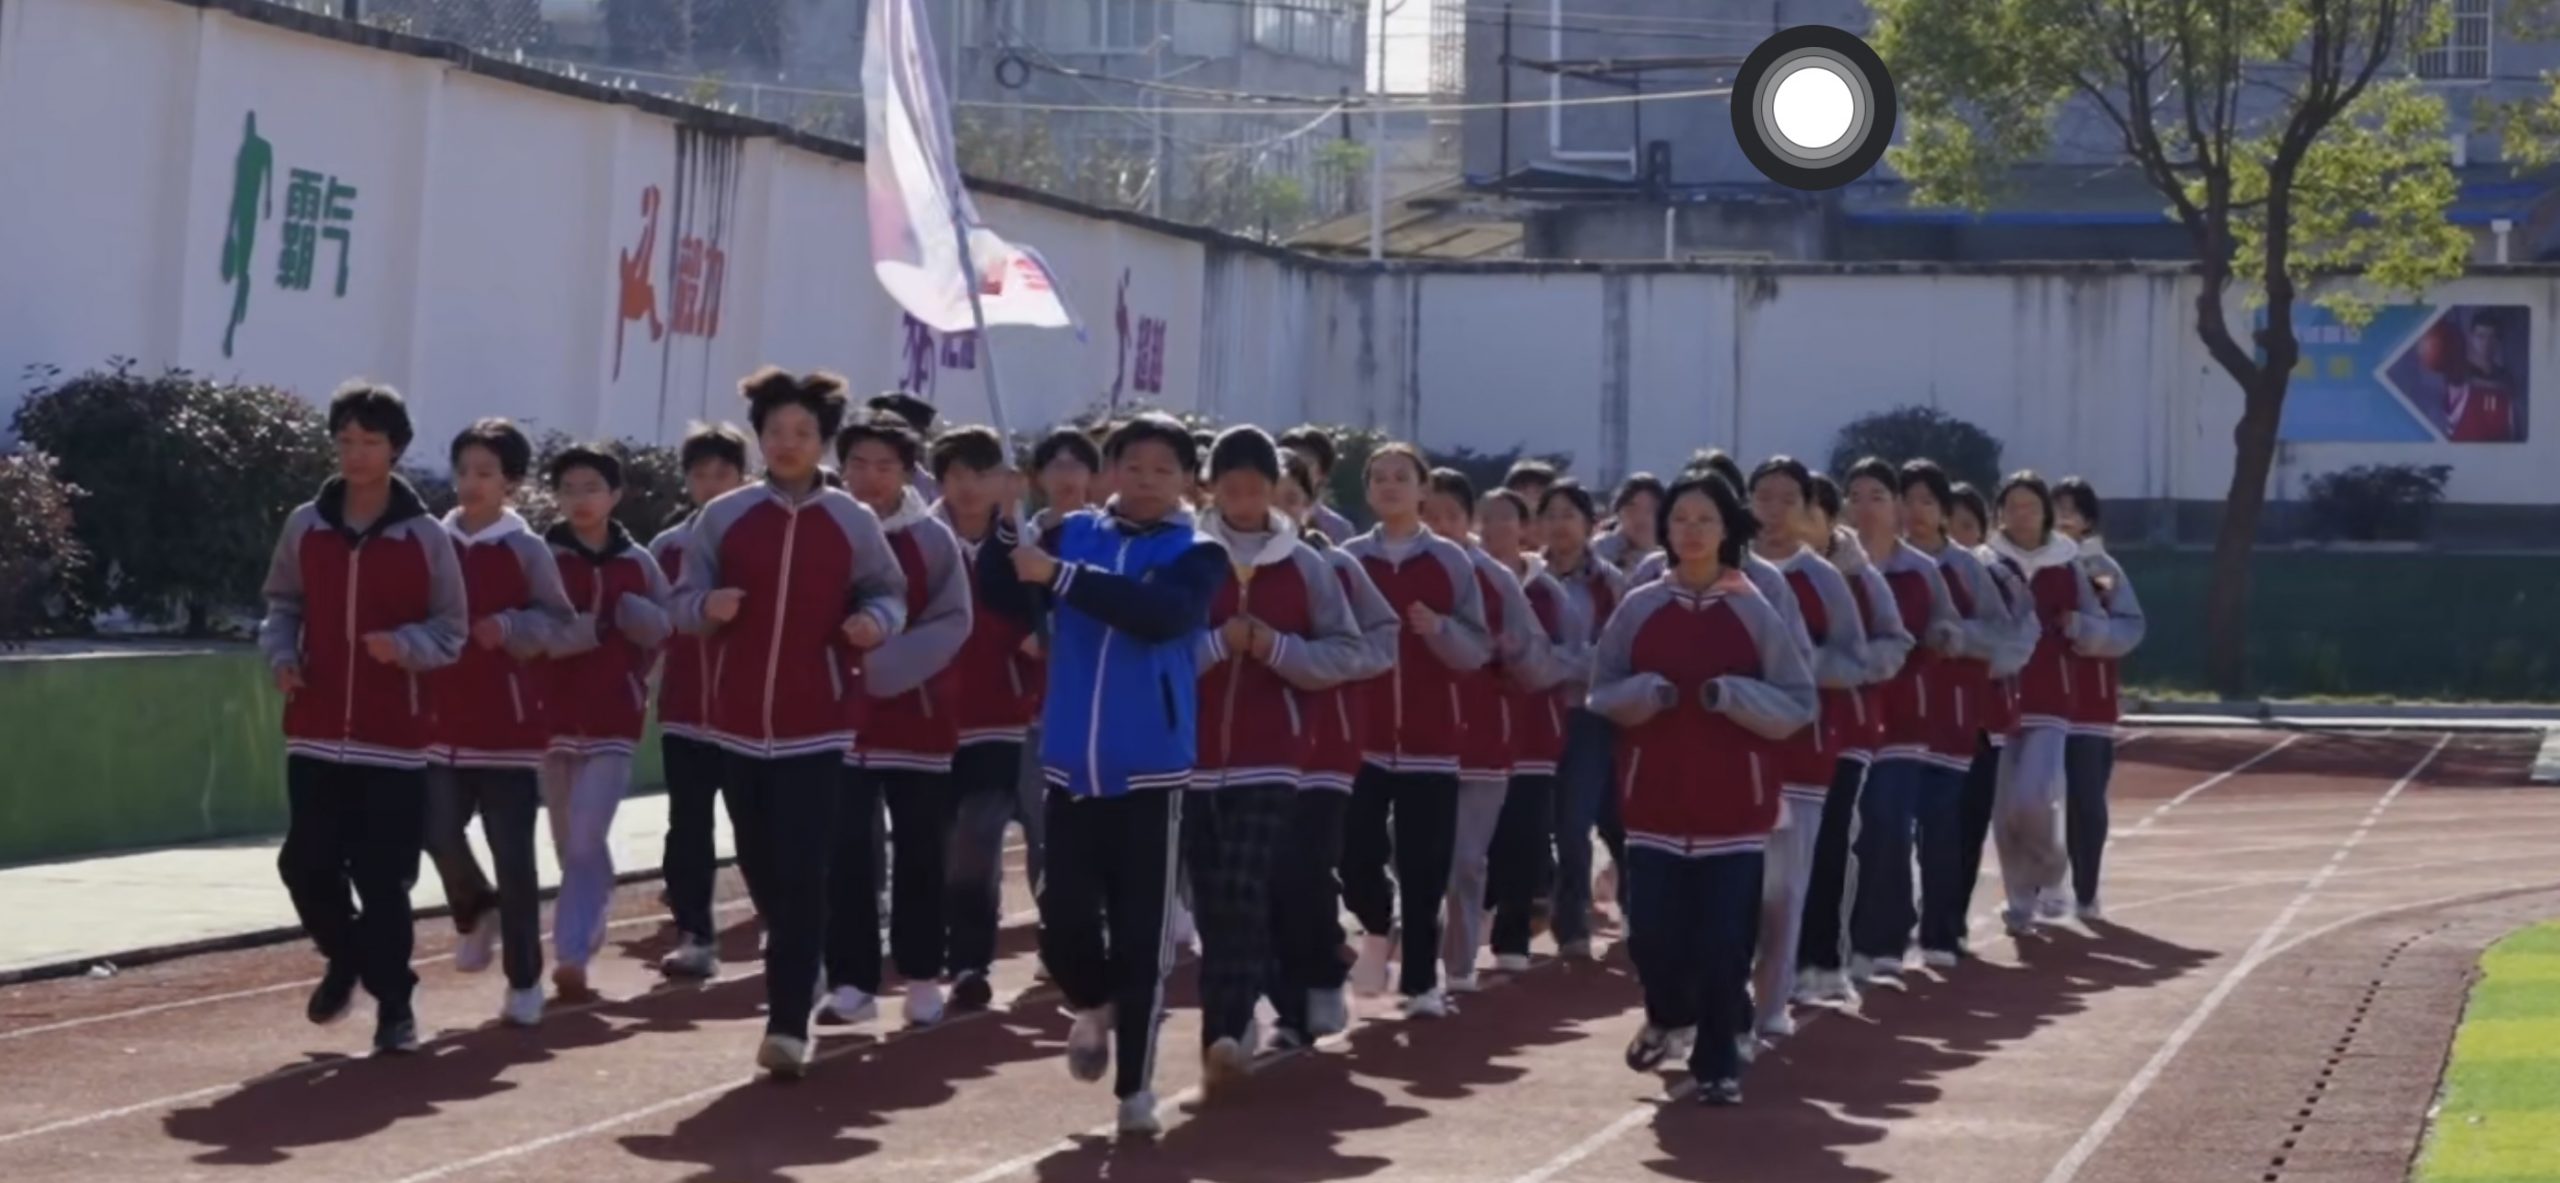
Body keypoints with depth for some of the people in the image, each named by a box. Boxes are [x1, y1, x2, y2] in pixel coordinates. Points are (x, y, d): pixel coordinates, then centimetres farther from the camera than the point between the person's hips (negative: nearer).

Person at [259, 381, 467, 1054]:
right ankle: (346, 956, 32)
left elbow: (451, 631, 1)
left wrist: (405, 645, -19)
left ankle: (393, 1002, 12)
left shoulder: (424, 537, -3)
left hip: (393, 737, -3)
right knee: (305, 864, 3)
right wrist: (281, 655, -4)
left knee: (383, 877, -3)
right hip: (316, 732, 3)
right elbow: (283, 606, 15)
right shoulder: (305, 526, 4)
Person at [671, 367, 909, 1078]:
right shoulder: (722, 517, 2)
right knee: (760, 867, 12)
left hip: (815, 726, -3)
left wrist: (876, 621, -16)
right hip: (738, 721, 3)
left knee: (801, 876, -10)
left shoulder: (853, 522, 0)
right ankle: (794, 976, 36)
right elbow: (685, 601, 5)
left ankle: (788, 1023, -11)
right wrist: (706, 607, -17)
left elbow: (889, 593, 7)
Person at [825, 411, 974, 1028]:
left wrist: (890, 663, -17)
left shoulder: (933, 538, 0)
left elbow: (953, 621, -5)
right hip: (843, 712, 1)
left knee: (920, 852, 4)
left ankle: (923, 977, 14)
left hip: (918, 713, 0)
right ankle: (852, 978, 2)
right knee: (847, 851, -3)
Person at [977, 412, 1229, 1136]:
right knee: (1063, 922, 2)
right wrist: (1003, 528, -21)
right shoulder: (1072, 534, 6)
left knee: (1142, 935, 0)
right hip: (1070, 766, 2)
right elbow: (1008, 596, -4)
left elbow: (1160, 613, -23)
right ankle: (1093, 1007, 35)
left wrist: (1061, 576, -28)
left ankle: (1135, 1088, 10)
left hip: (1151, 770, -2)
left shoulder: (1196, 556, -3)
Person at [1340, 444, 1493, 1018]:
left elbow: (1479, 650, 1)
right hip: (1360, 733, 1)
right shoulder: (1347, 559, 4)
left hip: (1430, 737, -1)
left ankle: (1422, 981, 8)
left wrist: (1439, 630, -17)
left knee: (1424, 866, -1)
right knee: (1356, 851, -4)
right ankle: (1377, 928, 26)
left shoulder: (1451, 561, 2)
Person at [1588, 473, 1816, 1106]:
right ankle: (1670, 1017, 30)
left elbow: (1800, 704, 0)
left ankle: (1718, 1063, 12)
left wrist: (1735, 696, -17)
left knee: (1725, 939, -2)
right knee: (1652, 930, -1)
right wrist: (1645, 692, -13)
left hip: (1734, 804, -1)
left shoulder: (1755, 612, -1)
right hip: (1655, 798, 1)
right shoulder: (1638, 608, 3)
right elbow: (1602, 691, 8)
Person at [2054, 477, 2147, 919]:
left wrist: (2088, 630, -20)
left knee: (2087, 802, 0)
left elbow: (2131, 629, -4)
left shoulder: (2104, 568, 4)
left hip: (2088, 704, 0)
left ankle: (2086, 895, 8)